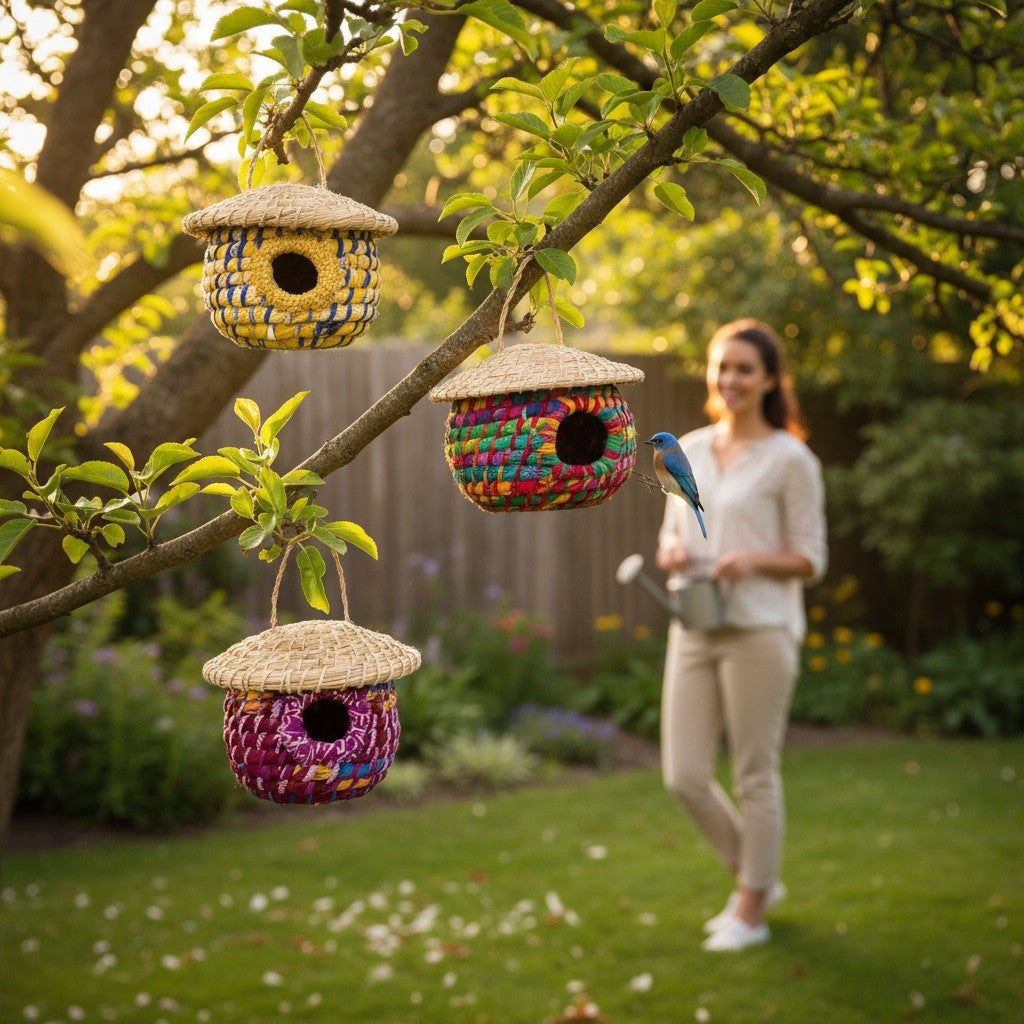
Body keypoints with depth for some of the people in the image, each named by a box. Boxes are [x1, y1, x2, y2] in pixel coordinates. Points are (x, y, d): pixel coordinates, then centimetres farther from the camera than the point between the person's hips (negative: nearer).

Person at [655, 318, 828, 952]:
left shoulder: (790, 459, -6)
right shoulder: (688, 451, 10)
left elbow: (811, 560, -5)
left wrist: (754, 559, -22)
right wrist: (672, 552, -4)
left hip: (760, 632, -6)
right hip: (694, 631, 6)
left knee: (756, 775, 3)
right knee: (684, 776, 6)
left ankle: (751, 911, 20)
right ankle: (757, 879, 28)